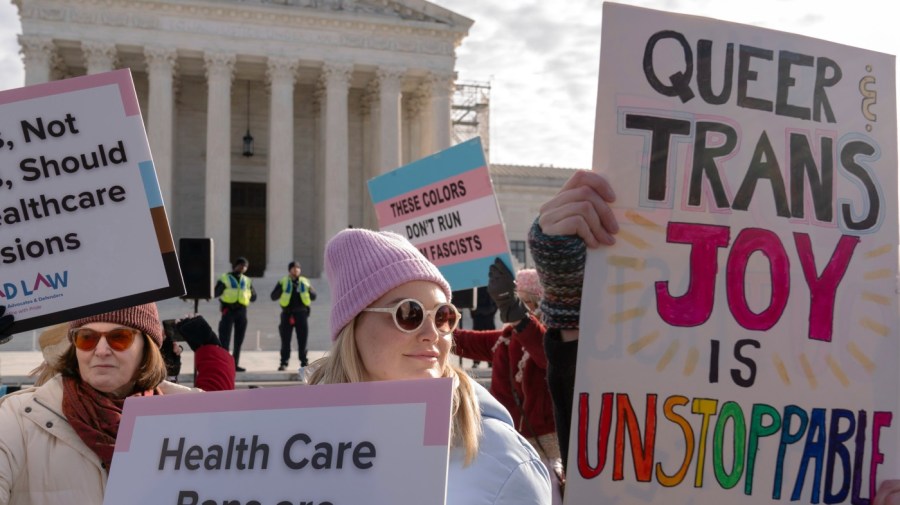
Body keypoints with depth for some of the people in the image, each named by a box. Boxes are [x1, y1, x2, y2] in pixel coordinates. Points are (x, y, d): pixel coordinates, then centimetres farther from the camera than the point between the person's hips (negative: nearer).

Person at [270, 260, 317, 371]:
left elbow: (313, 296, 12)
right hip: (287, 314, -2)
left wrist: (309, 289, -8)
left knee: (303, 339, 3)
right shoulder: (283, 282, 6)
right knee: (285, 340, -1)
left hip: (301, 313, 2)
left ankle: (304, 362, 9)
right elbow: (273, 296, 1)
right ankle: (283, 363, 5)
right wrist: (281, 290, -17)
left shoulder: (305, 282, 13)